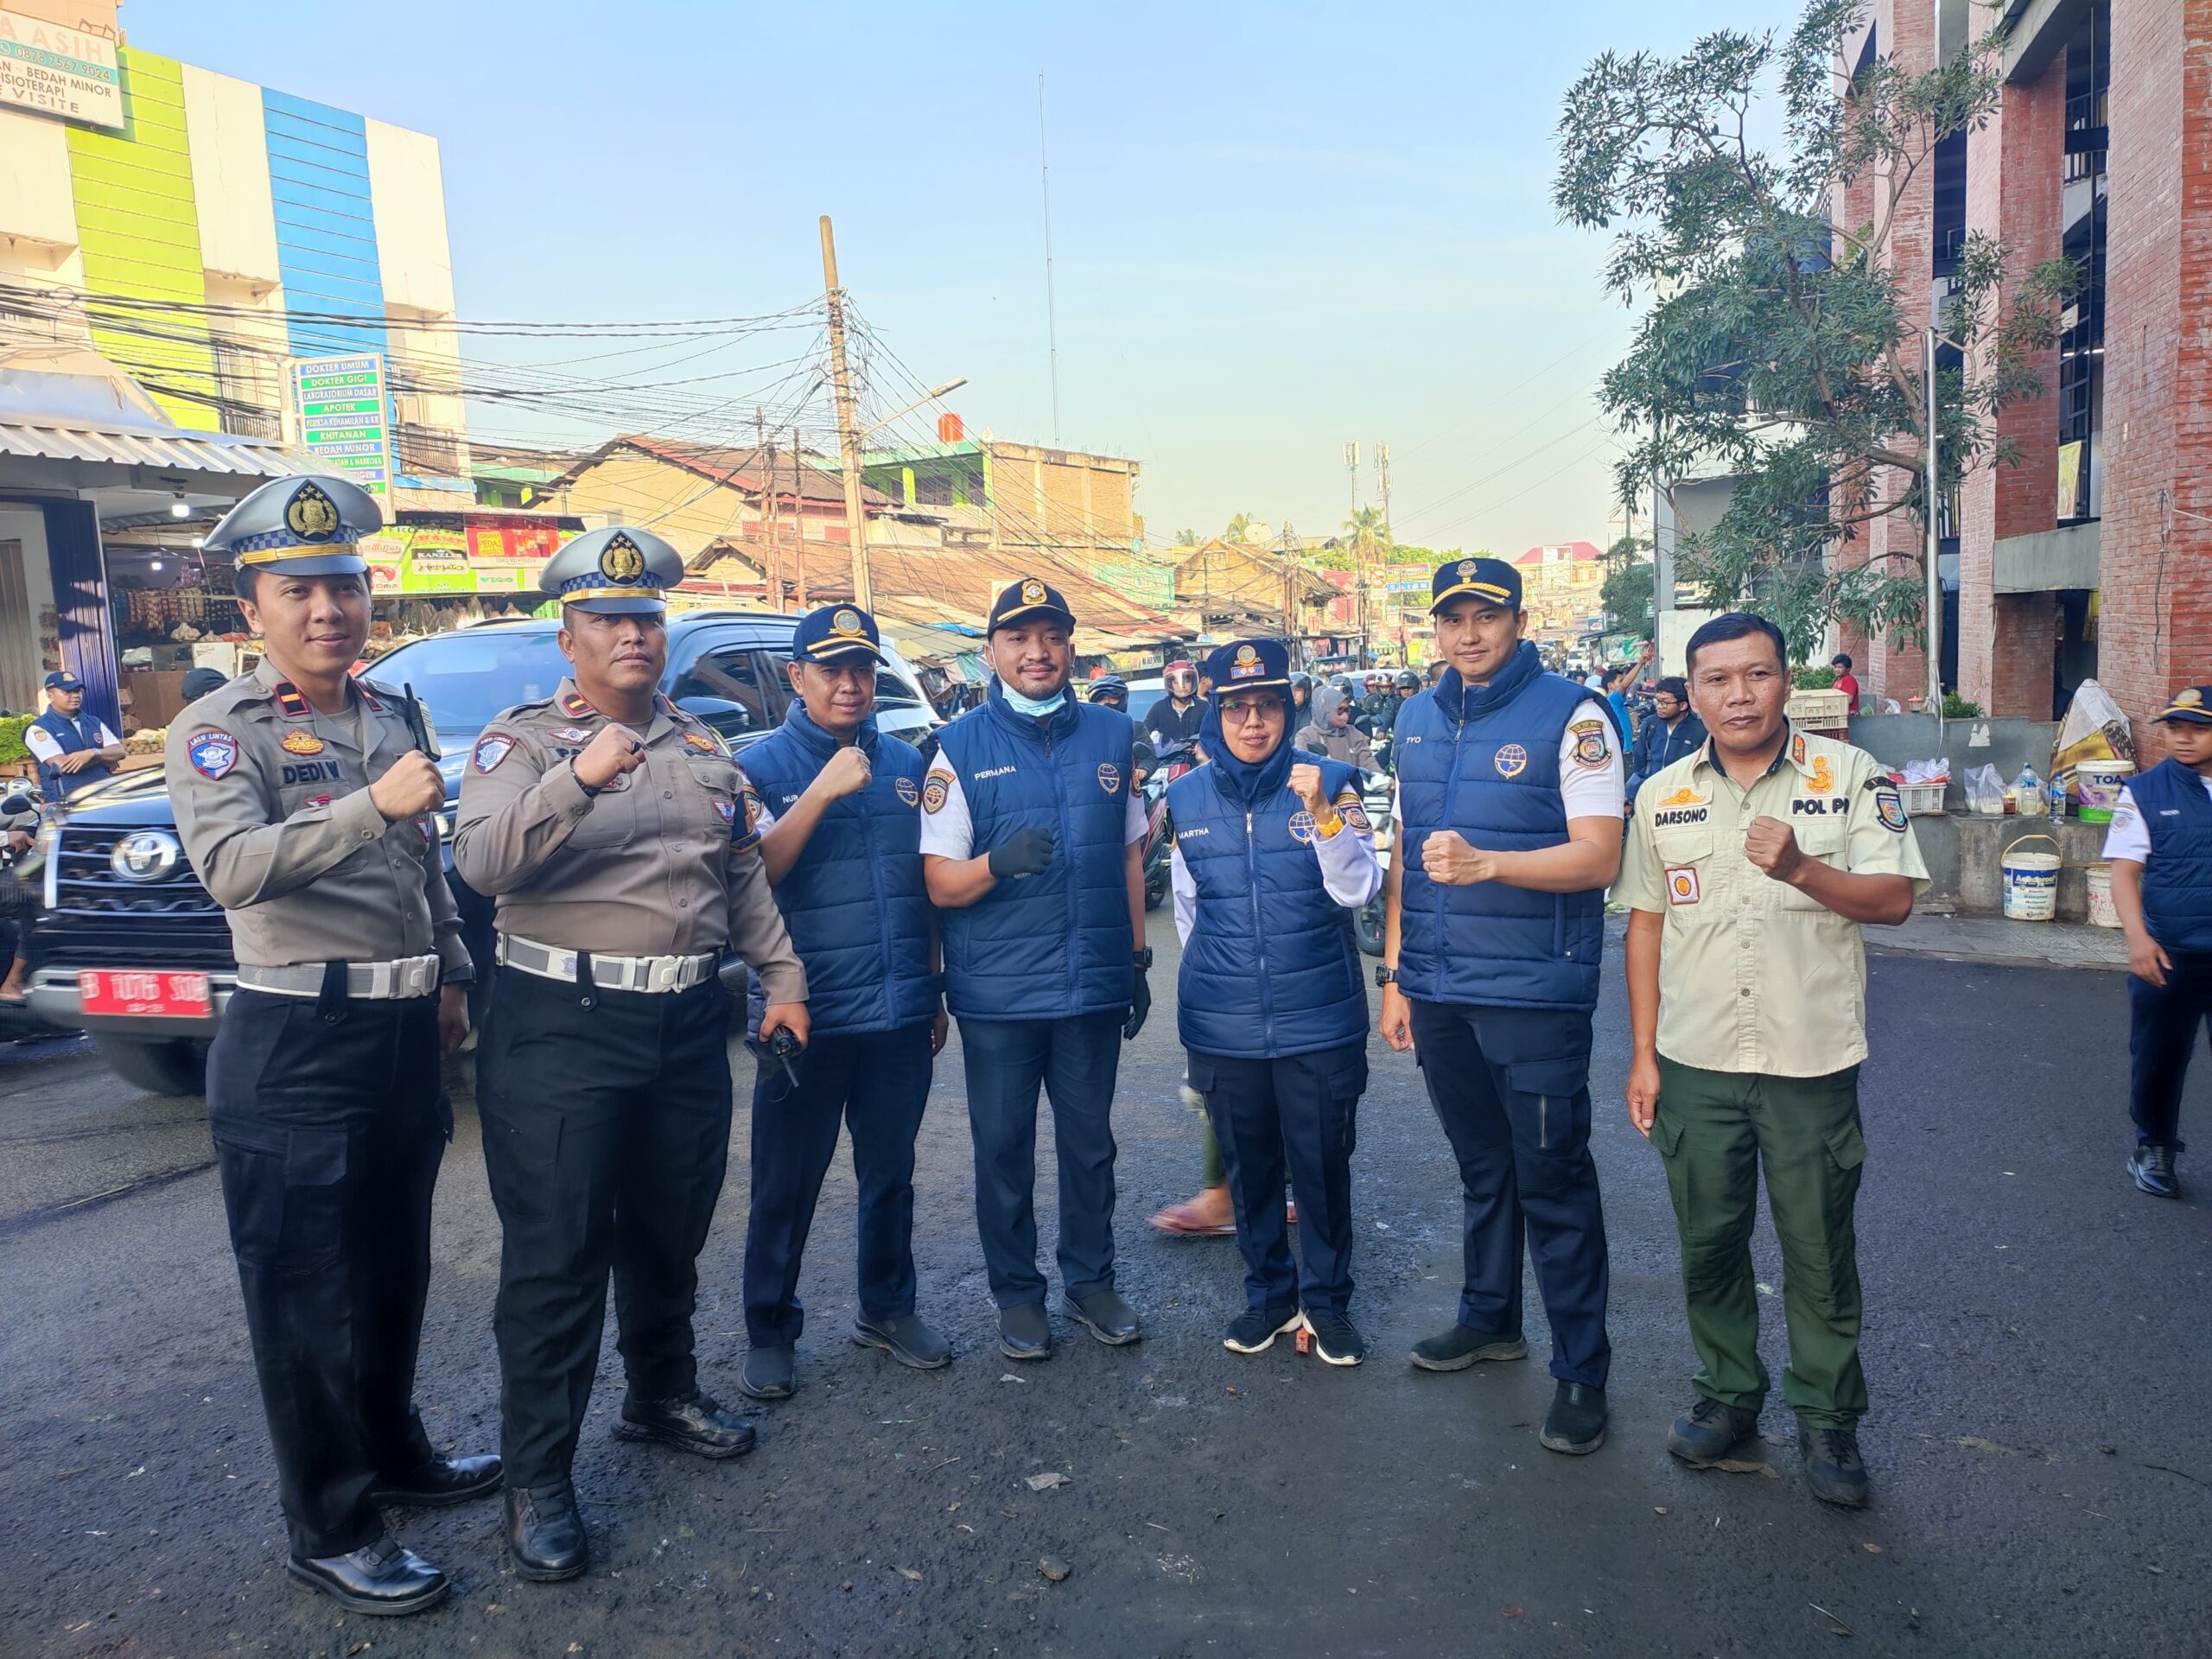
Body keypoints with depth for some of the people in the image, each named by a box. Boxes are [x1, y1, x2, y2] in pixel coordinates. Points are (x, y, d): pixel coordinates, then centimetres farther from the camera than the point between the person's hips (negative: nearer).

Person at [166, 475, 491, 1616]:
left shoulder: (389, 713, 12)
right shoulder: (217, 731, -10)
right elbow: (230, 868, -28)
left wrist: (450, 975, 16)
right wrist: (370, 806, -38)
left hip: (405, 1035, 7)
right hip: (295, 1051, -7)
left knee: (395, 1272, 20)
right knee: (308, 1298, 4)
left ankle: (391, 1450, 39)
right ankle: (326, 1530, 18)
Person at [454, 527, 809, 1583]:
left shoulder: (703, 748, 13)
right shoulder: (525, 740, -4)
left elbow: (745, 874, 18)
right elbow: (482, 861, -21)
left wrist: (782, 976, 10)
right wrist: (579, 778, -35)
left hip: (688, 1021, 6)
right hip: (562, 1023, -5)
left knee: (670, 1230, 18)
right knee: (556, 1252, 0)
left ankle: (663, 1394, 39)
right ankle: (537, 1476, 12)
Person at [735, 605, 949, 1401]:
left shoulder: (905, 762, 8)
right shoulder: (764, 763, -4)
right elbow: (754, 873, -16)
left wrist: (935, 989, 14)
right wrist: (822, 791, -24)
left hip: (901, 1013, 4)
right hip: (809, 1017, -4)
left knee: (890, 1173, 16)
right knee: (785, 1186, 7)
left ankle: (888, 1308, 33)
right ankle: (768, 1331, 23)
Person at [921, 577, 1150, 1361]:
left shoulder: (1112, 736, 6)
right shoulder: (961, 748, -3)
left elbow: (1132, 853, 13)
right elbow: (940, 883, -7)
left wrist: (1139, 959, 11)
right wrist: (998, 863, -28)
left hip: (1095, 985, 2)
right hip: (999, 993, -2)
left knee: (1090, 1140, 14)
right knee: (1003, 1147, 8)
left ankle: (1091, 1281, 31)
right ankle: (1017, 1293, 25)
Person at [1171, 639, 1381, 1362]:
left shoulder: (1329, 782, -5)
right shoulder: (1187, 796, 2)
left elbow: (1357, 889, -13)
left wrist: (1322, 811, -24)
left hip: (1319, 1021, -2)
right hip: (1223, 1025, 2)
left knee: (1323, 1165, 8)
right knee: (1248, 1165, 15)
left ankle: (1327, 1299, 27)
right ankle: (1269, 1293, 33)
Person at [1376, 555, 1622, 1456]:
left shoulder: (1571, 715, -7)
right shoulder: (1418, 719, 11)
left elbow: (1598, 855, -15)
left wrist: (1484, 862, -29)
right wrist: (1394, 974, 12)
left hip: (1534, 992, -5)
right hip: (1439, 992, 6)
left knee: (1553, 1181, 1)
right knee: (1481, 1168, 19)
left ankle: (1580, 1367, 14)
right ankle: (1490, 1318, 36)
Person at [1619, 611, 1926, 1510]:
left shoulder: (1851, 776, -3)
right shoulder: (1664, 795, 5)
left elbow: (1893, 899, -7)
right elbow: (1646, 924, 8)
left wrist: (1800, 867, -26)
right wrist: (1643, 1055, 5)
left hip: (1811, 1064, -2)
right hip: (1695, 1064, 3)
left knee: (1820, 1253, 8)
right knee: (1708, 1243, 13)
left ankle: (1828, 1418, 27)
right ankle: (1726, 1393, 32)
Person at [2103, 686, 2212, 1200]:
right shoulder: (2144, 792, -2)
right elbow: (2124, 869, -6)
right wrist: (2138, 936, -18)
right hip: (2169, 955, -2)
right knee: (2158, 1056, 9)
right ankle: (2153, 1147, 29)